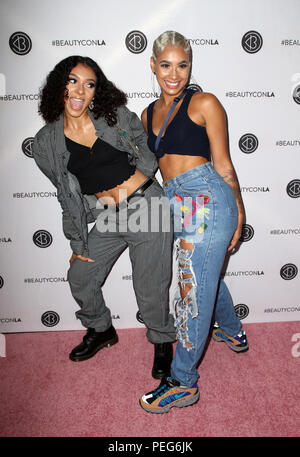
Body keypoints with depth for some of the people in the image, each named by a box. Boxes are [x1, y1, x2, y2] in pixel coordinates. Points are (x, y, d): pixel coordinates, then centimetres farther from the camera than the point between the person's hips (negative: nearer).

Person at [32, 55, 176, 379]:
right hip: (106, 218, 4)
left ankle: (163, 342, 32)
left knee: (149, 288, 2)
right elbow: (67, 197, 7)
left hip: (146, 207, -3)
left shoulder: (116, 116, -5)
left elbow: (149, 147, 6)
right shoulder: (47, 142, 1)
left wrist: (133, 182, -12)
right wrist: (77, 242, 9)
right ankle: (100, 330, 42)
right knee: (80, 277, 12)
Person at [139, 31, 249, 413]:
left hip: (206, 200, -7)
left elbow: (222, 163, -1)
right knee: (207, 277, 24)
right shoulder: (148, 114, 17)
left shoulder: (204, 103, -1)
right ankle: (234, 333, 51)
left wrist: (238, 212, 2)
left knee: (194, 292, -2)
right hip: (177, 204, 8)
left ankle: (183, 384, 14)